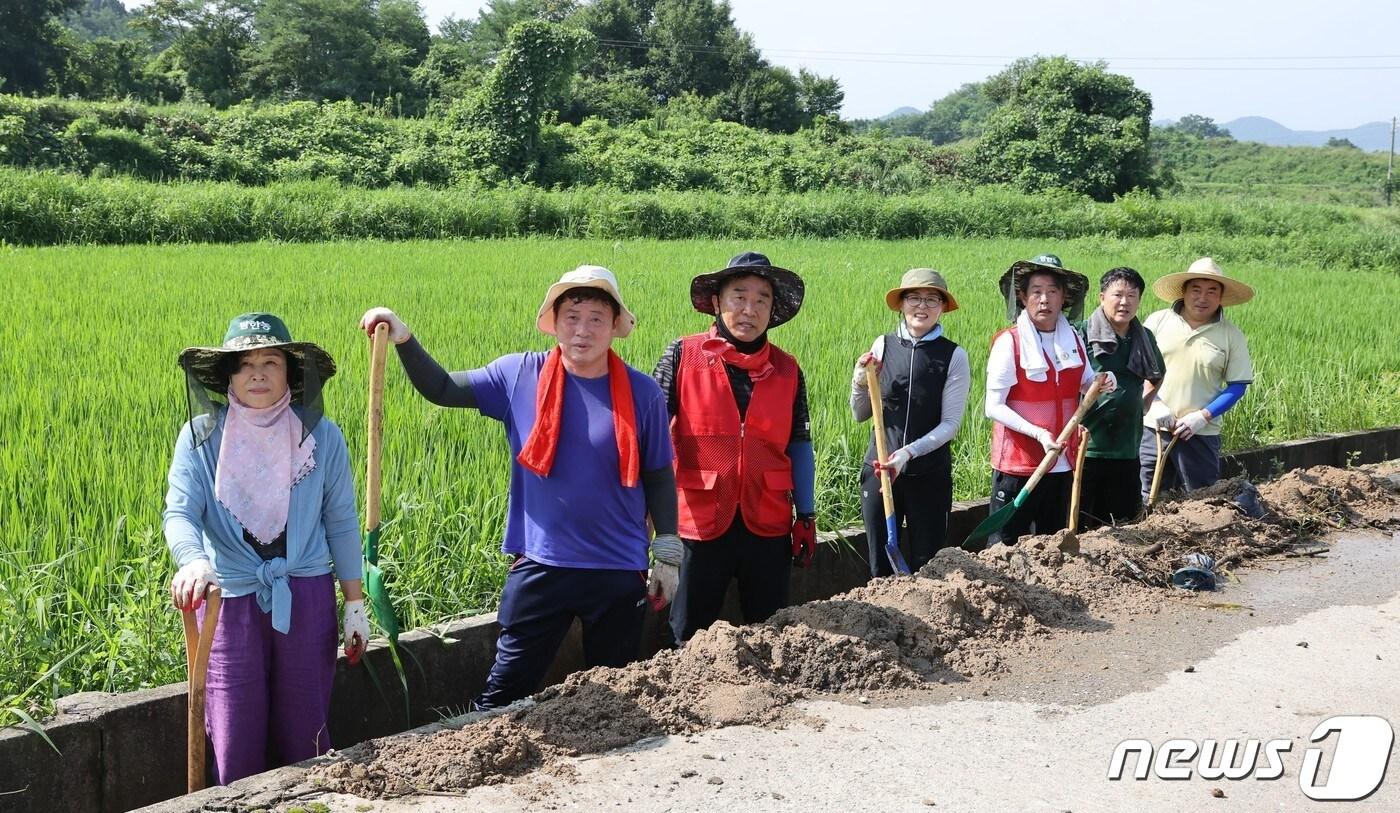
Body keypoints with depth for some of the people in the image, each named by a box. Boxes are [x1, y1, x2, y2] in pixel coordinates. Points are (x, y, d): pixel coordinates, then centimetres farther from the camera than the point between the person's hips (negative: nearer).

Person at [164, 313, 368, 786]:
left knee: (304, 734, 10)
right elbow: (179, 513, -14)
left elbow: (341, 522, 4)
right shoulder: (201, 436, -5)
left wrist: (355, 603, 5)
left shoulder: (321, 436, -3)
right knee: (235, 743, 1)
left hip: (307, 598, 1)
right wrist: (193, 561, -36)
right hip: (230, 600, 0)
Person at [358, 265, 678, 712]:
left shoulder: (642, 393, -5)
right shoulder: (520, 376, -3)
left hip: (620, 573, 0)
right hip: (540, 567, 0)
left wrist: (667, 555, 3)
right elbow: (441, 389, 1)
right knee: (503, 694, 6)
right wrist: (403, 340, -14)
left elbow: (658, 477, 3)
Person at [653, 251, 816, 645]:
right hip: (700, 523, -2)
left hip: (768, 525, 3)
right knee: (689, 641, 8)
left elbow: (799, 446, 12)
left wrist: (807, 516, 11)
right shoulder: (683, 356, -3)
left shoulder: (787, 371, 6)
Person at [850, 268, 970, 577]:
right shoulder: (883, 345, 1)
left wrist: (909, 452, -20)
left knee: (926, 567, 5)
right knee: (880, 566, 9)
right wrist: (861, 383, -11)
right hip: (879, 468, 2)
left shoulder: (953, 356, -6)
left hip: (930, 473, -2)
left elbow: (950, 423, -7)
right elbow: (860, 415, 8)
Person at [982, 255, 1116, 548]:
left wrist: (1102, 382, -3)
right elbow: (994, 407, -13)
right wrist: (1038, 433, -24)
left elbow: (1085, 383, 21)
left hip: (1062, 465, 6)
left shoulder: (1073, 339, 6)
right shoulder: (1009, 342, -11)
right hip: (1017, 463, -6)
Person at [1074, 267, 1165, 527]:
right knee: (1076, 525, -3)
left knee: (1123, 520, 11)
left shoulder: (1145, 338, 11)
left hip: (1126, 448, 6)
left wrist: (1139, 405, 17)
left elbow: (1157, 378, 29)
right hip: (1087, 445, -6)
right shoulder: (1082, 334, -8)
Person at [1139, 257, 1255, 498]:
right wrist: (1154, 404, -10)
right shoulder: (1158, 321, 1)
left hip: (1200, 433, -1)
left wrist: (1203, 416, -12)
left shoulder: (1232, 335, -1)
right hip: (1153, 429, 1)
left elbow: (1237, 385, 0)